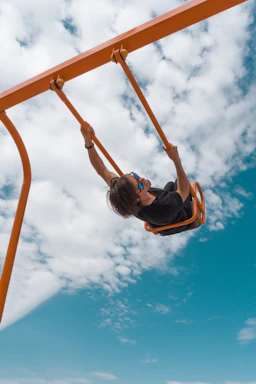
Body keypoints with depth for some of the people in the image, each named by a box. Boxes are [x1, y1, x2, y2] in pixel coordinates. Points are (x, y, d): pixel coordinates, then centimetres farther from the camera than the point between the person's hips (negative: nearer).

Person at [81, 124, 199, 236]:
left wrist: (88, 141, -38)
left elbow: (102, 171, -30)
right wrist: (176, 159, -42)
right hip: (182, 221, -4)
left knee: (170, 184, 29)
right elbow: (184, 191, -31)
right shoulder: (168, 206, -51)